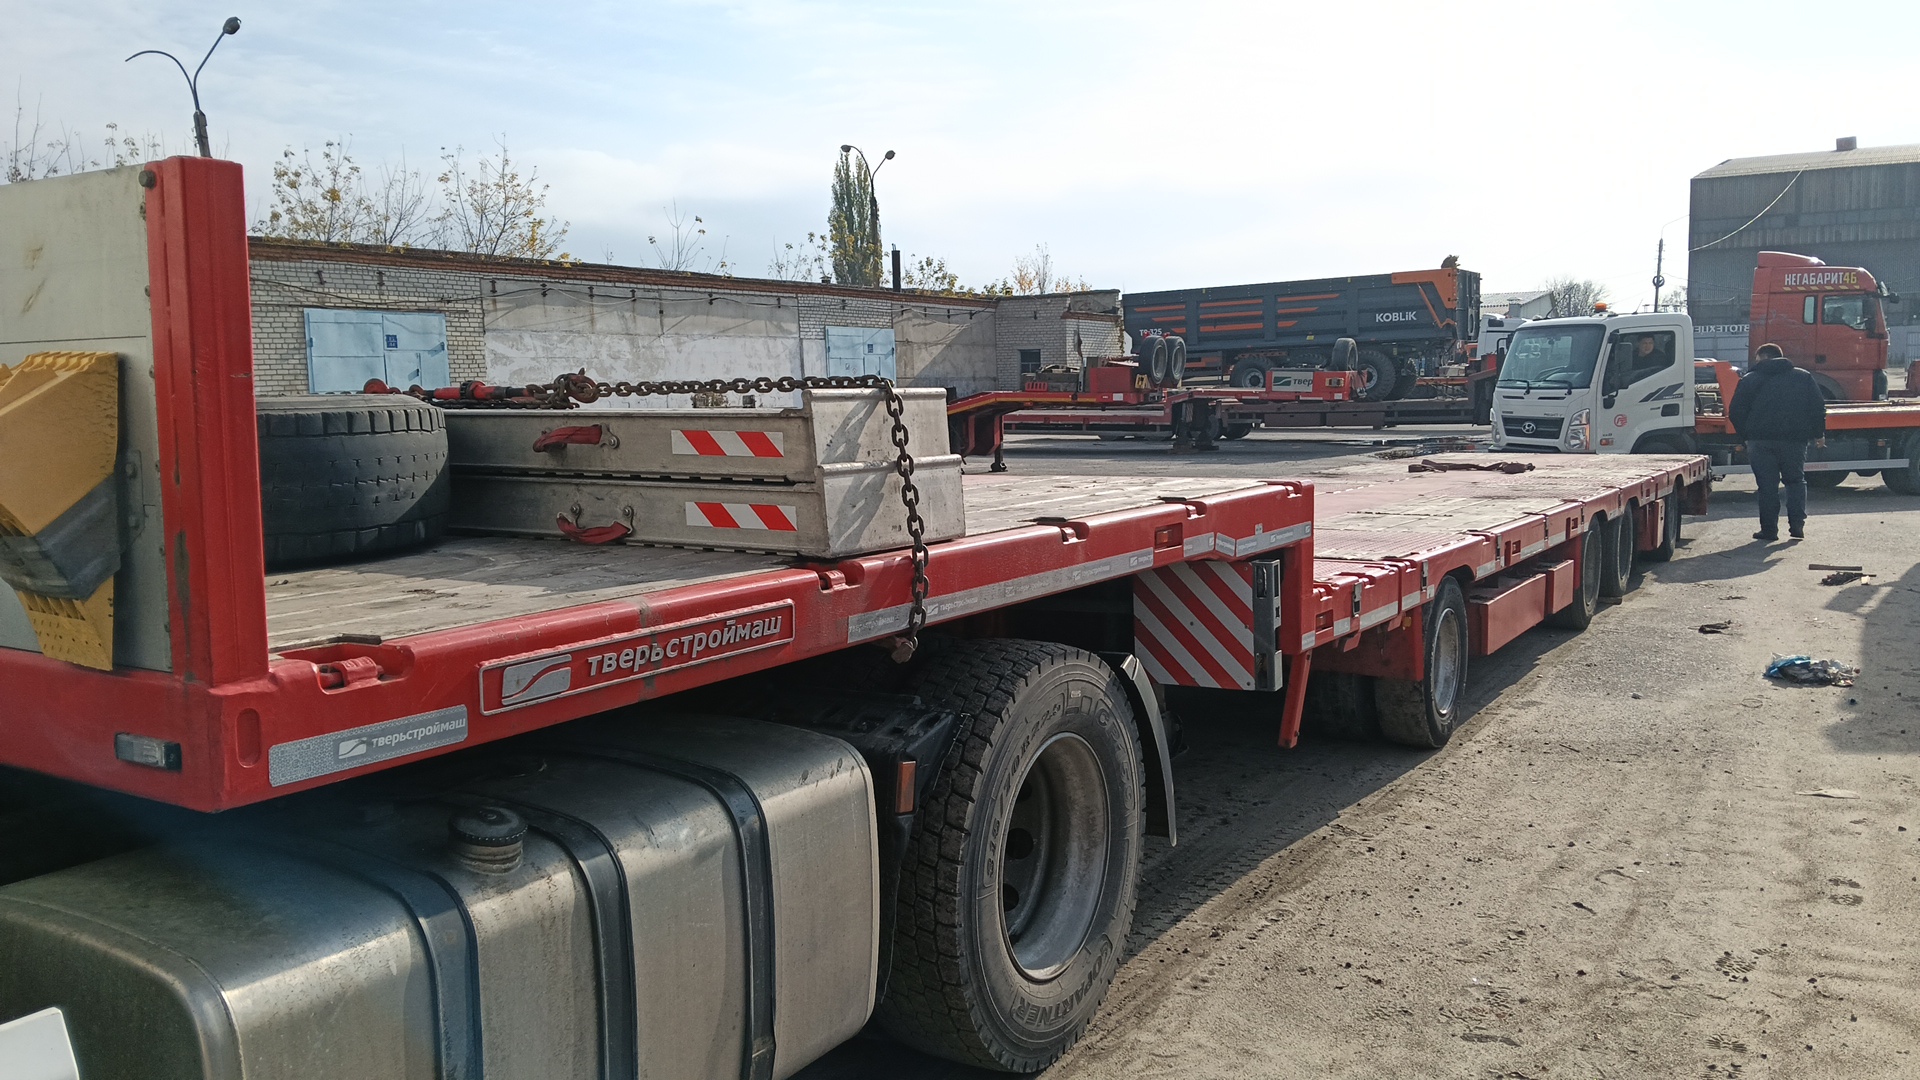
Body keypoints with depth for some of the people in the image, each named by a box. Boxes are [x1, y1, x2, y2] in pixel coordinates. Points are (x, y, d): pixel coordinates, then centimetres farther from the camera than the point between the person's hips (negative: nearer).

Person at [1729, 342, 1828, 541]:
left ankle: (1769, 529, 3)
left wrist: (1746, 435, 12)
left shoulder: (1749, 380, 4)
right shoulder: (1803, 377, 10)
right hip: (1794, 440, 2)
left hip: (1761, 441, -1)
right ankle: (1797, 524, 5)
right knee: (1796, 480, 16)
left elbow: (1736, 413, 1)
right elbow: (1818, 408, 7)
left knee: (1767, 485, 3)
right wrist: (1819, 434, 17)